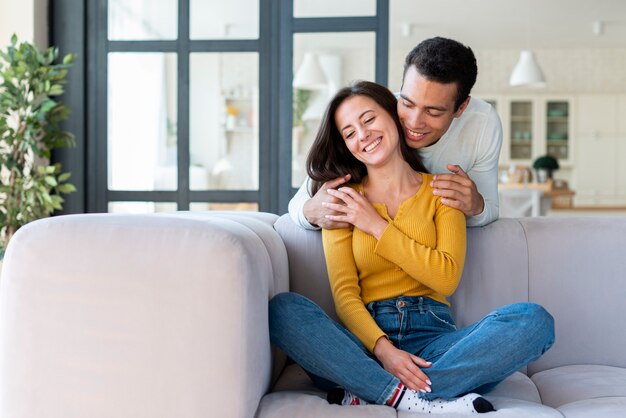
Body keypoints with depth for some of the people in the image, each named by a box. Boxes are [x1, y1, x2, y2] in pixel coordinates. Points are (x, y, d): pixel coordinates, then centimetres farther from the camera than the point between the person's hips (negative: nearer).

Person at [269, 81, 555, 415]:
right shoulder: (342, 203, 11)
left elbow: (447, 278, -2)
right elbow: (344, 292, -1)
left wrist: (377, 226, -4)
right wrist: (382, 348, -19)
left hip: (432, 337, 1)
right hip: (365, 341, -1)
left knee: (534, 320, -26)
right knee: (283, 309, -28)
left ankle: (367, 394, -28)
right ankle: (417, 402, -32)